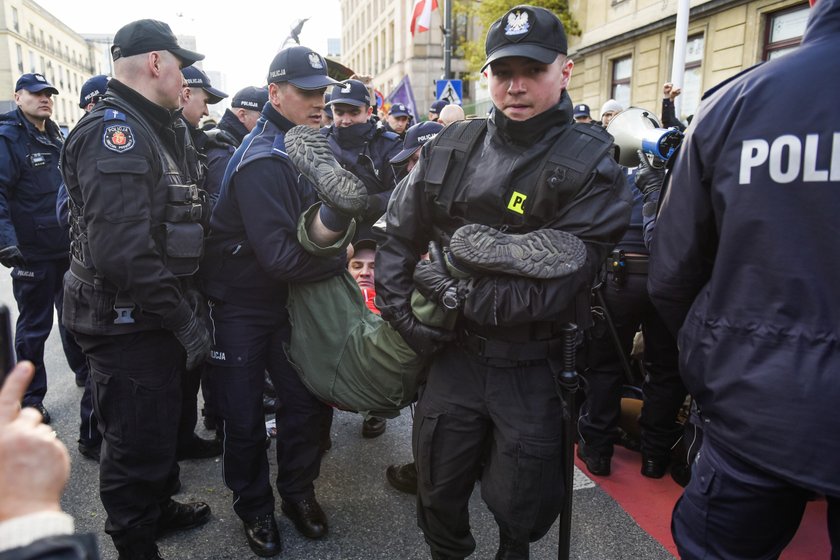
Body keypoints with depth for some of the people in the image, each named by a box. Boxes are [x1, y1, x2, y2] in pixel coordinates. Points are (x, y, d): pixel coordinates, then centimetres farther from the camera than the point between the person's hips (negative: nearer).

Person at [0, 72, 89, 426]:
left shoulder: (56, 137, 14)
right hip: (33, 253, -7)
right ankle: (31, 397, 17)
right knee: (34, 326, 3)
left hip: (68, 248, 7)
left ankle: (84, 372, 35)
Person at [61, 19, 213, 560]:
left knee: (161, 424, 25)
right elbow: (122, 250, -29)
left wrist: (187, 308, 12)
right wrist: (184, 319, -21)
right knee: (138, 443, 5)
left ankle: (159, 507, 46)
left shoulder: (152, 129, 14)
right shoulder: (115, 131, -19)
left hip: (153, 317, 10)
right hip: (128, 323, -10)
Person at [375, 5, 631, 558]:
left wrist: (462, 292, -21)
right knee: (438, 491, 21)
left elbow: (555, 284, -20)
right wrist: (403, 312, -5)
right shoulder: (450, 149, 1)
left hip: (532, 366, -3)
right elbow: (398, 237, 6)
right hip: (452, 351, 4)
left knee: (520, 506, 15)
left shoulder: (590, 167, -12)